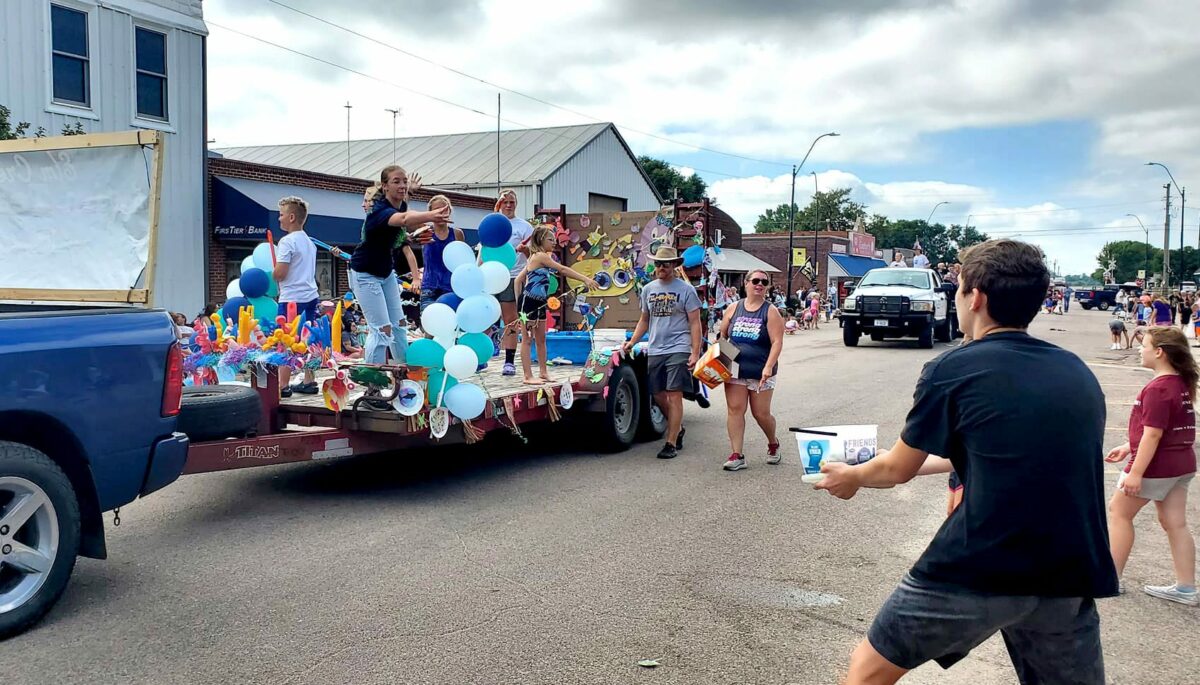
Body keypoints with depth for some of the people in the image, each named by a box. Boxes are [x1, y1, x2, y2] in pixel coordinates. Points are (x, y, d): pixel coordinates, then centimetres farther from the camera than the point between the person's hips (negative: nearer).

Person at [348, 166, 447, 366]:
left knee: (399, 324, 11)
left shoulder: (401, 204, -5)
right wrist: (432, 215, -73)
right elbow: (403, 219, -57)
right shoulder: (380, 210, -30)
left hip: (386, 272, 8)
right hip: (365, 274, -8)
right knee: (382, 329, -14)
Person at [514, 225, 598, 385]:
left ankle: (543, 372, 21)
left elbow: (519, 279, 16)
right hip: (529, 302, -9)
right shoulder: (540, 256, -13)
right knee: (527, 339, -3)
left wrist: (519, 299, 16)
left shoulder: (537, 257, 15)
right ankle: (528, 376, 0)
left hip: (540, 303, 9)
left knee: (541, 338, 13)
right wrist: (586, 279, -22)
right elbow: (563, 270, -20)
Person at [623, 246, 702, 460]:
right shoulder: (648, 289, 13)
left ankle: (671, 444, -2)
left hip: (678, 350, -5)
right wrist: (632, 342, 9)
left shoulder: (686, 289, -2)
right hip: (655, 350, 6)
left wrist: (695, 353, -12)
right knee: (658, 395, 9)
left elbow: (695, 323, -4)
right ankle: (678, 429, 31)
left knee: (674, 396, -7)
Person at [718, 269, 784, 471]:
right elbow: (722, 337, 16)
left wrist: (769, 367, -21)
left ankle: (773, 443, 33)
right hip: (735, 369, 2)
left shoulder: (770, 311, -2)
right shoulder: (733, 309, 7)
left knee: (761, 414, 4)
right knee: (735, 409, -5)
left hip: (760, 373, -2)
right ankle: (737, 455, 0)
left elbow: (777, 342, -10)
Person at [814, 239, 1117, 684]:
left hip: (976, 573, -5)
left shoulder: (952, 370, -6)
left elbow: (898, 469, 5)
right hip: (1070, 579, 5)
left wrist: (851, 476, 27)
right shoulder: (1080, 373, 10)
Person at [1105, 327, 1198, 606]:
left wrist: (1135, 473, -23)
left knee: (1119, 511, 6)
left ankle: (1112, 577, 13)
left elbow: (1152, 435, -24)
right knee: (1175, 523, 12)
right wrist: (1128, 448, 20)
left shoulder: (1158, 389, -21)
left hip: (1156, 465, -9)